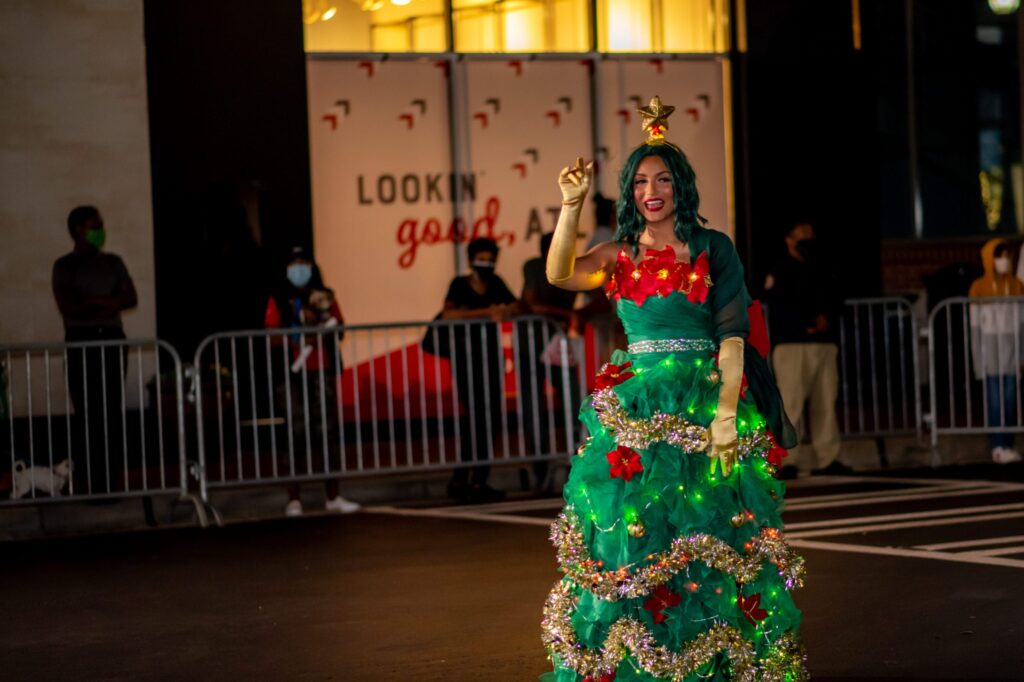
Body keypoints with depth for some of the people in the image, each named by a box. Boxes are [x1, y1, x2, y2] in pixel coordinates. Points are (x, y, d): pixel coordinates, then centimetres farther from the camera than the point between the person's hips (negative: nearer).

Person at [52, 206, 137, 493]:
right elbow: (67, 307, -9)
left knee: (113, 410, 1)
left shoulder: (113, 262, 15)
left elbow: (131, 298, 5)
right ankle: (93, 482, -8)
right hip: (81, 341, -4)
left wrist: (92, 303, -10)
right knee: (88, 412, -8)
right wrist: (106, 302, -8)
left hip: (112, 339, 4)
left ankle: (112, 478, 5)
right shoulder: (65, 266, 1)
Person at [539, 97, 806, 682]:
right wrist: (572, 205, -14)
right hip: (632, 411, 3)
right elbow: (559, 274, -6)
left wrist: (727, 411, -14)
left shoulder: (713, 251, 1)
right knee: (629, 543, 0)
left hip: (702, 407, -3)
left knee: (707, 541, -2)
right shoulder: (621, 256, 10)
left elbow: (732, 334, -5)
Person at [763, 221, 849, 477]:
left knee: (825, 403, 1)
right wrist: (808, 325, -15)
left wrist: (826, 318, -6)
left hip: (824, 343, 6)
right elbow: (778, 309, -8)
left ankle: (826, 458, 4)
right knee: (791, 403, -11)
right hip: (791, 344, -6)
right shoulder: (779, 273, 2)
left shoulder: (822, 271, 20)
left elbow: (836, 302, 16)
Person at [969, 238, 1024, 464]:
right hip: (990, 348, -3)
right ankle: (997, 446, -7)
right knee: (994, 399, -7)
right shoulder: (979, 288, -1)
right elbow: (975, 325, -1)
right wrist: (977, 358, -5)